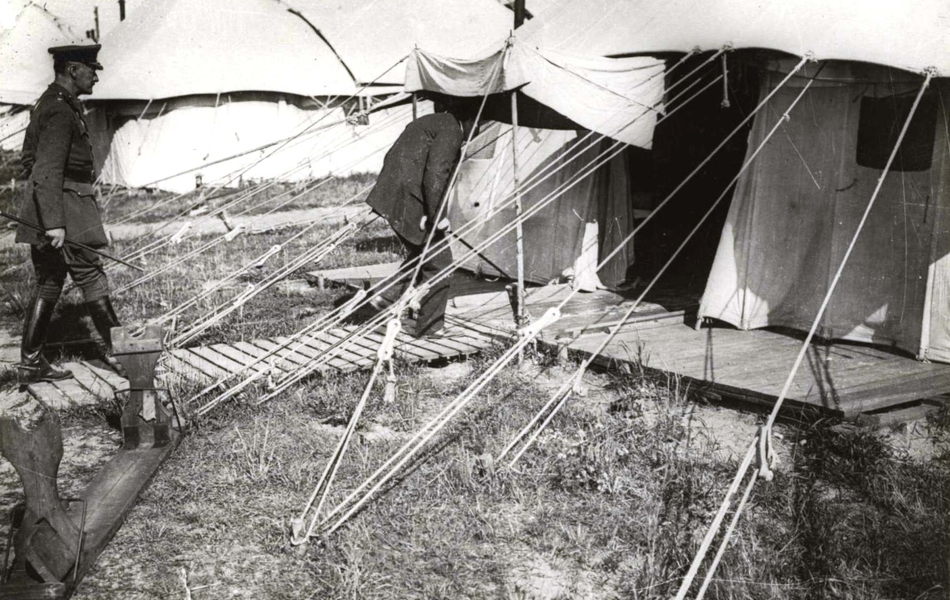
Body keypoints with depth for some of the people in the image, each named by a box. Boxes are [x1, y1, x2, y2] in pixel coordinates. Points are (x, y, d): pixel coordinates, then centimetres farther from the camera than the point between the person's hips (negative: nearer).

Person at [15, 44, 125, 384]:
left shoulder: (48, 104, 18)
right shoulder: (60, 112, -15)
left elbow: (28, 159, 26)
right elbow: (48, 171, -23)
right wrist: (55, 223, -28)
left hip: (43, 209, 10)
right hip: (60, 209, -10)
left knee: (48, 283, 11)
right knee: (90, 276, -1)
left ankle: (30, 364, 13)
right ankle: (114, 347, 9)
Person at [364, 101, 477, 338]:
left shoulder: (429, 122, 22)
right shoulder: (451, 129, -6)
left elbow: (393, 159, 24)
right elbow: (435, 172, -20)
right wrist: (437, 215, -19)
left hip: (392, 196, 10)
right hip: (410, 201, -10)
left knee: (421, 252, 23)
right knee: (438, 260, 0)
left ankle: (388, 296, 15)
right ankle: (429, 326, 7)